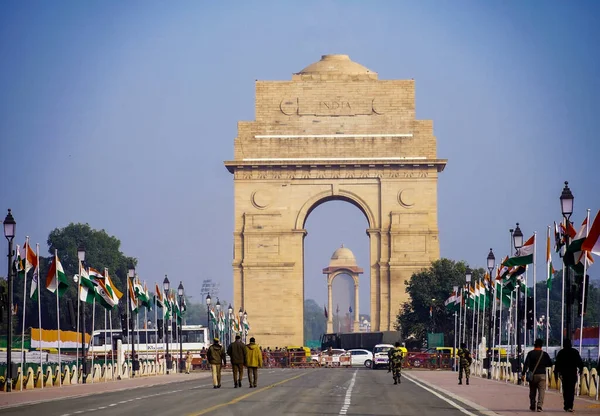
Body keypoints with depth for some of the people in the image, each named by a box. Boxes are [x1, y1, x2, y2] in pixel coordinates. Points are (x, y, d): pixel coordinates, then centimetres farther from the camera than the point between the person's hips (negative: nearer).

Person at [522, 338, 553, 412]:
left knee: (532, 392, 13)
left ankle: (532, 407, 21)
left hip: (532, 375, 1)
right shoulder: (544, 354, 0)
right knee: (541, 391, -4)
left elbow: (526, 364, -10)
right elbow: (550, 364, 6)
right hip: (542, 375, -1)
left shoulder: (530, 353, -3)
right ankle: (539, 405, -20)